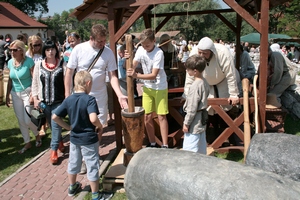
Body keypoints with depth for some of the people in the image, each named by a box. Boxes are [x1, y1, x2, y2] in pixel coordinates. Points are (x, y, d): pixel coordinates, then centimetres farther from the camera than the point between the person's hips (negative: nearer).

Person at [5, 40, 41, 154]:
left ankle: (37, 135, 27)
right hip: (15, 94, 5)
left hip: (27, 93, -5)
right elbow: (10, 80, 10)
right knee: (21, 121, 9)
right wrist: (7, 95, 11)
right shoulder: (10, 62, 2)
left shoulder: (28, 61, -13)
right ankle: (27, 143, 25)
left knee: (28, 120, -5)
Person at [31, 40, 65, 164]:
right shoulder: (39, 65, 4)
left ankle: (54, 150, 6)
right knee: (51, 125, 15)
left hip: (59, 101, -3)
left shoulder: (62, 63, -4)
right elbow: (35, 83, 7)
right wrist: (35, 99, 3)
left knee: (56, 125, -4)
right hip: (44, 101, 3)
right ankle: (60, 142, 37)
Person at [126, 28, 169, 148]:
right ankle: (152, 143, 22)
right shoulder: (140, 50, -5)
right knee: (147, 117, 6)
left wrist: (137, 76, -37)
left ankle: (165, 145, 9)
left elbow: (153, 75, -26)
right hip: (147, 87, 5)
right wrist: (128, 59, -24)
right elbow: (132, 67, -5)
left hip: (160, 88, -5)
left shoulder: (159, 53, -21)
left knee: (161, 116, -2)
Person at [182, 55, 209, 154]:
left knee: (189, 150, -3)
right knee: (201, 148, 18)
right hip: (202, 120, 10)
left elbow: (192, 107, -21)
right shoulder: (204, 82, 5)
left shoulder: (195, 86, -23)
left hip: (194, 123, -10)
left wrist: (186, 123, -13)